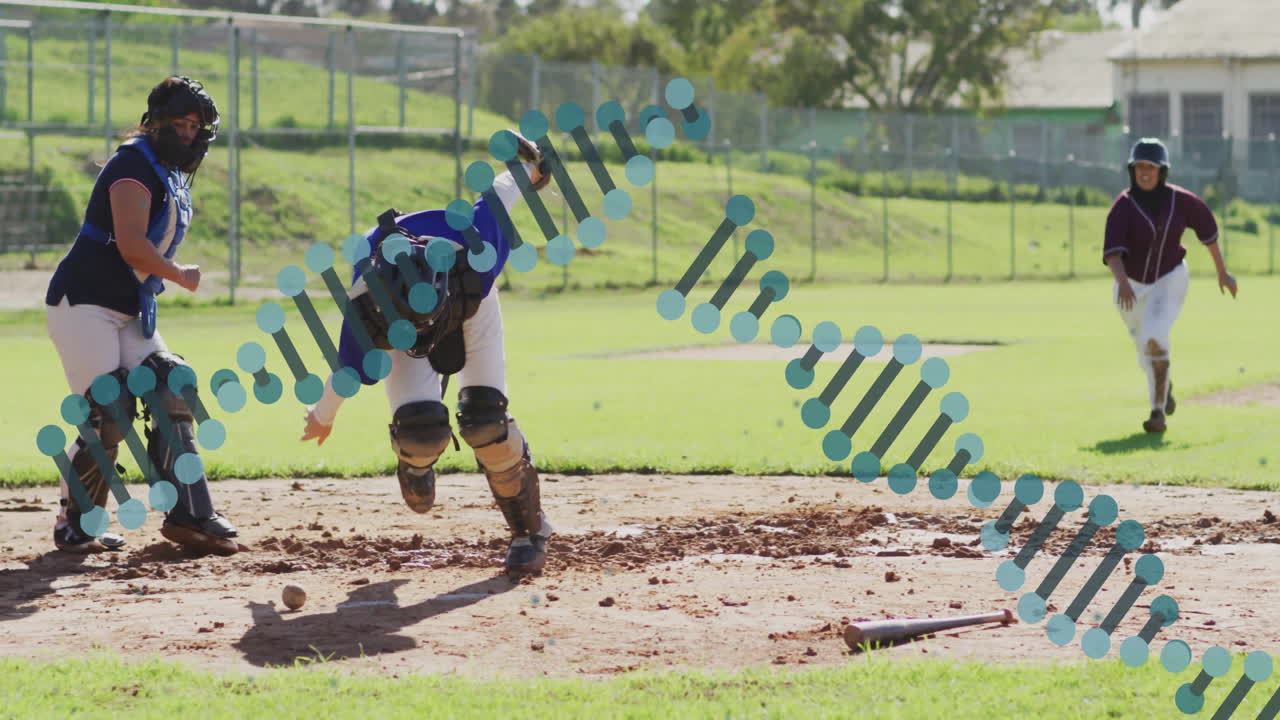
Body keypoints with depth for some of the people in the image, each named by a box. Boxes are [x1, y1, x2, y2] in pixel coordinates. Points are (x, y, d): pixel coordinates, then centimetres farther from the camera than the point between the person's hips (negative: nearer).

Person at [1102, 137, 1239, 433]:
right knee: (1147, 352, 17)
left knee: (1154, 339, -25)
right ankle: (1165, 387, 51)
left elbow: (1206, 228, 4)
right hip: (1132, 285, 1)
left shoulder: (1180, 200, -13)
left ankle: (1159, 412, -19)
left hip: (1170, 280, -1)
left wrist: (1222, 271, 10)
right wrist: (1122, 282, -48)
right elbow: (1112, 251, -30)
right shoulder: (1123, 206, -19)